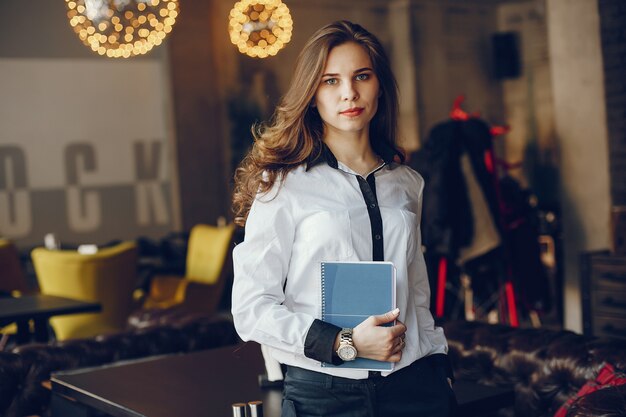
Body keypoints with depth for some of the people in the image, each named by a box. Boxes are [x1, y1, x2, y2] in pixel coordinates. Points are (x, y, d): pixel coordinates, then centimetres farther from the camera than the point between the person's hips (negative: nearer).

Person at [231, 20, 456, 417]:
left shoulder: (406, 183, 7)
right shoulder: (282, 186, -7)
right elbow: (251, 309, -9)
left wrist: (442, 375, 9)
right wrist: (344, 343, -18)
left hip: (414, 385, 4)